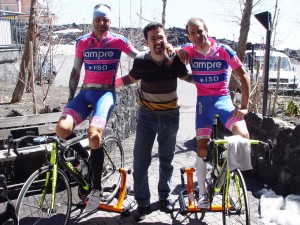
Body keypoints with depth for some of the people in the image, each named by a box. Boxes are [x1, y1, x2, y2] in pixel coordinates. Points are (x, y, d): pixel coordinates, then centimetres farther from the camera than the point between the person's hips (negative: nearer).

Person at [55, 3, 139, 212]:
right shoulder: (83, 42, 10)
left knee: (94, 135, -28)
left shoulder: (118, 40, 2)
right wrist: (70, 97, 12)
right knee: (62, 128, -23)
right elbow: (76, 71, 14)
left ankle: (96, 189, -9)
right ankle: (83, 157, 10)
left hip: (106, 93, -3)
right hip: (86, 92, 4)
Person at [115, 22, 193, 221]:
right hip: (147, 115, 0)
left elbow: (188, 77, 6)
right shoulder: (141, 61, -14)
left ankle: (164, 197, 34)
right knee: (140, 162, 0)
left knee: (166, 160, 15)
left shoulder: (176, 59, -13)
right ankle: (143, 203, 17)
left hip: (170, 116, 1)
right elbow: (130, 79, 5)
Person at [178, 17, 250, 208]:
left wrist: (244, 106, -11)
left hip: (223, 98, -1)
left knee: (243, 135, -25)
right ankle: (203, 193, 15)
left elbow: (243, 75, -6)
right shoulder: (190, 50, -1)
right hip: (203, 101, 2)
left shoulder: (224, 50, -9)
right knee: (202, 148, -1)